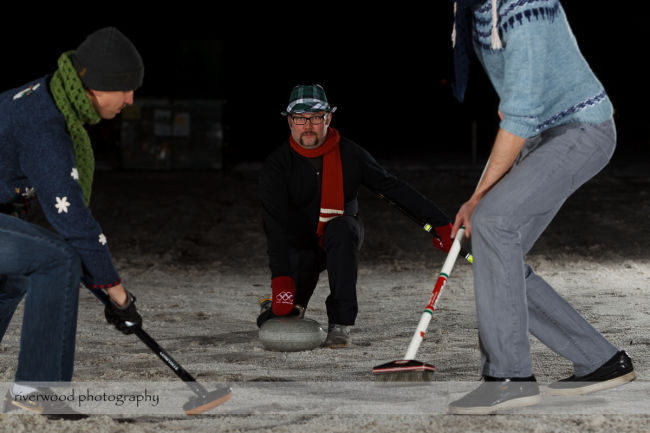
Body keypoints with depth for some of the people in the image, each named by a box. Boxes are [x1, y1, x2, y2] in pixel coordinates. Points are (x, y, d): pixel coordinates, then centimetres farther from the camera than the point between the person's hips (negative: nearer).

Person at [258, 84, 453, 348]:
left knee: (339, 229, -37)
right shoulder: (277, 165, -18)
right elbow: (275, 225, -29)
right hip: (298, 247, 0)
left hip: (342, 239, 0)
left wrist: (441, 223, -11)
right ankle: (292, 305, 19)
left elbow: (395, 189, -6)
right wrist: (281, 281, -42)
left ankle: (340, 323, -30)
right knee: (273, 323, -22)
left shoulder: (350, 155, -12)